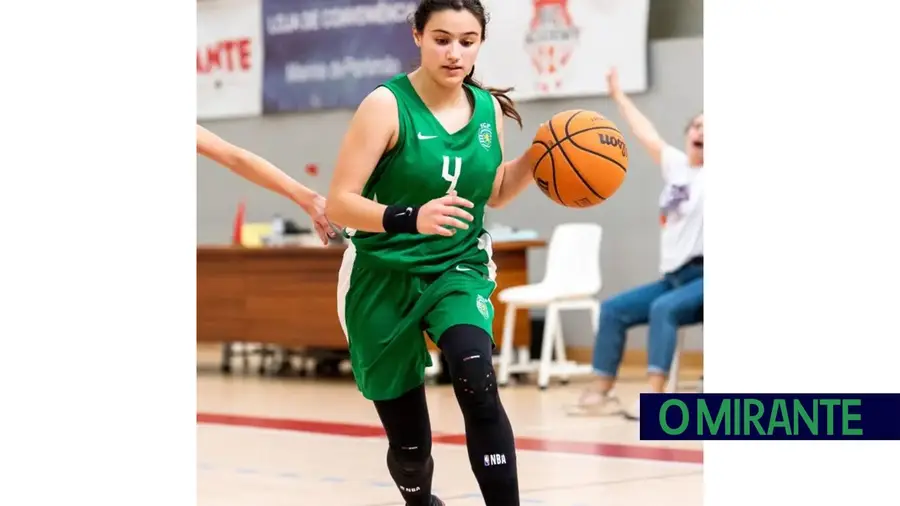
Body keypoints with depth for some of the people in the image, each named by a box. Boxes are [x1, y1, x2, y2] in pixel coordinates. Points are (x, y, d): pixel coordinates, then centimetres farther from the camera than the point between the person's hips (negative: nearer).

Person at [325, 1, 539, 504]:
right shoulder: (387, 105, -16)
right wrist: (412, 218, -34)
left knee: (477, 379, -30)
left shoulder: (489, 107, 0)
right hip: (385, 279, -2)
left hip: (459, 269, 3)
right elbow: (340, 204, -19)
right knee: (409, 442, 6)